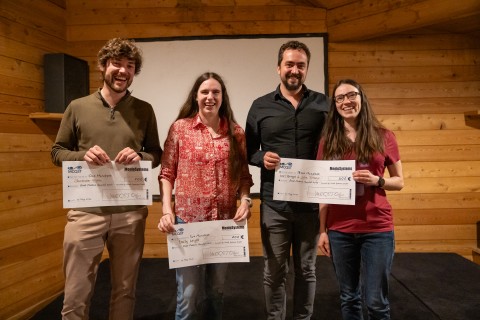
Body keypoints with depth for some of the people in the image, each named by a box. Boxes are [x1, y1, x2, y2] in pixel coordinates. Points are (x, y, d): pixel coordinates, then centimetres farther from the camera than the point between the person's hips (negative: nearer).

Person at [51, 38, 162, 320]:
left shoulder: (144, 110, 4)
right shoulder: (78, 107, 3)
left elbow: (157, 154, 9)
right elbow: (58, 151, 8)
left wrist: (140, 157, -14)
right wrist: (83, 155, -14)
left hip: (130, 213, 1)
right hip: (86, 212, 0)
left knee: (125, 291, 16)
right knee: (76, 296, 8)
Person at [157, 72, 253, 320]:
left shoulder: (236, 132, 5)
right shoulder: (180, 127, 0)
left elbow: (243, 174, 9)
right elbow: (167, 173, -1)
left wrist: (245, 200, -8)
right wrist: (166, 210, -11)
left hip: (225, 221, 3)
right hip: (188, 219, -2)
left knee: (216, 289, 16)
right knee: (189, 293, 2)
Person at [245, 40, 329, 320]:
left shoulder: (323, 104, 5)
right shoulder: (261, 106, 4)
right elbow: (248, 150, 8)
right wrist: (262, 157, -14)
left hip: (312, 201, 1)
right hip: (274, 203, 0)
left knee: (306, 270, 15)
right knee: (274, 272, 10)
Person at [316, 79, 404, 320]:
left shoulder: (383, 137, 1)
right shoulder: (329, 140, 4)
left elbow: (399, 181, 7)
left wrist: (376, 180, -14)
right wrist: (322, 230, 3)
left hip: (377, 228, -1)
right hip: (339, 230, 2)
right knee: (349, 298, 13)